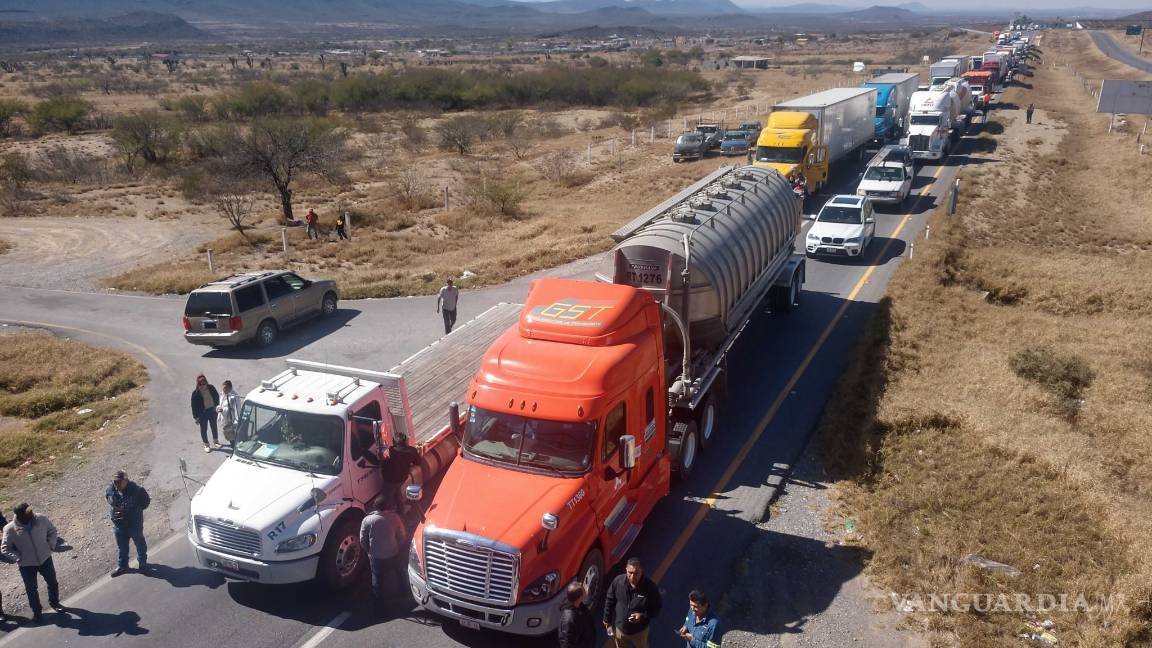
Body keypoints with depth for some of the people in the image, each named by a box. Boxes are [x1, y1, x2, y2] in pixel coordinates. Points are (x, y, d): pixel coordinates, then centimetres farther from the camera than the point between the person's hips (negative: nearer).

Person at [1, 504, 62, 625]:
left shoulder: (41, 520, -16)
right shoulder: (10, 529, -20)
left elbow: (52, 530, 3)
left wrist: (51, 545, -6)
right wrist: (18, 558, -18)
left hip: (45, 558, 2)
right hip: (26, 564, -2)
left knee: (52, 582, 17)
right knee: (31, 589, 12)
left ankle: (54, 602, 42)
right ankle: (37, 611, 33)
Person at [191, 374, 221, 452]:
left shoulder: (211, 388, -13)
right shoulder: (195, 393, -20)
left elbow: (217, 396, 5)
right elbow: (194, 406, -14)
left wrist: (216, 406, -1)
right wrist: (195, 417, -11)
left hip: (212, 410, 3)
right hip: (202, 413, -3)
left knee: (214, 426, 21)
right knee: (203, 429, 12)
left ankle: (215, 441, 44)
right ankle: (206, 445, 31)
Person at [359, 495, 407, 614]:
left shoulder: (367, 520, -13)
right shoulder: (395, 518, -12)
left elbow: (363, 541, -7)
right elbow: (402, 537, -4)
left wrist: (370, 551, 10)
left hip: (376, 557, -1)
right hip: (393, 554, 1)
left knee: (378, 581, 16)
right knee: (400, 572, 30)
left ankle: (380, 606, 25)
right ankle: (402, 592, 48)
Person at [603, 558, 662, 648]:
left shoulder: (650, 586, -28)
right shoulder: (618, 581, -21)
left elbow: (656, 608, -13)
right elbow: (609, 602, -6)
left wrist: (643, 616, -30)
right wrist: (608, 623, 0)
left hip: (640, 630, -2)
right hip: (620, 628, 2)